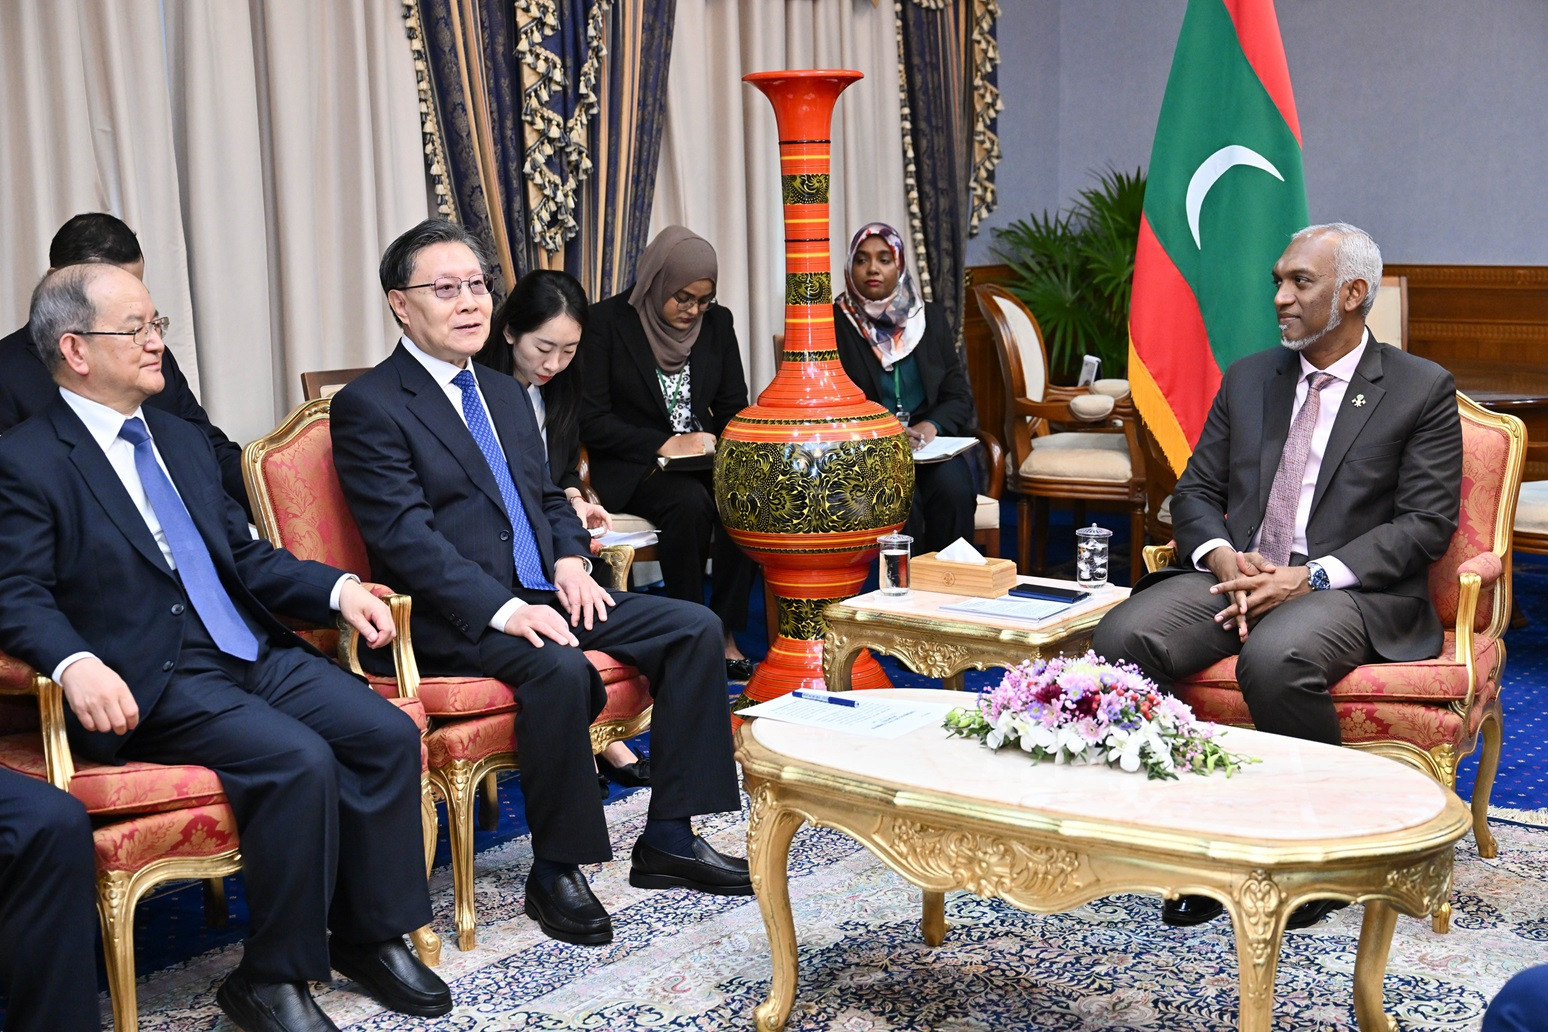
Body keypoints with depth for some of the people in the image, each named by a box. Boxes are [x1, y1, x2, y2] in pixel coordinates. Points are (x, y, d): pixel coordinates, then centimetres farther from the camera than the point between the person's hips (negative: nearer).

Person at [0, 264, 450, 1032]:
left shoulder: (183, 441, 19)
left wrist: (338, 589, 5)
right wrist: (76, 665, -31)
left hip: (253, 652, 7)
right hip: (150, 685, -7)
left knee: (389, 735, -13)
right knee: (298, 760, -28)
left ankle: (371, 936, 3)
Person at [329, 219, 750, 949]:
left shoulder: (504, 394, 20)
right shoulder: (368, 406, -6)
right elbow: (405, 536, -16)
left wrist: (570, 559, 2)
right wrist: (501, 609, -26)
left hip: (541, 595, 8)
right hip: (451, 618, -8)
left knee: (695, 629, -7)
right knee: (559, 669, -35)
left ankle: (668, 838, -3)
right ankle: (555, 872, -18)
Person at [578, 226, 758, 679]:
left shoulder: (716, 322, 8)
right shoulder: (608, 320, -6)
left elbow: (734, 408, 13)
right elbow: (591, 420, -9)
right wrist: (665, 445, -17)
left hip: (702, 462, 4)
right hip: (631, 468, -4)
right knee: (690, 502, -35)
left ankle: (724, 632, -19)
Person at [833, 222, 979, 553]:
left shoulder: (930, 318, 13)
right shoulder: (833, 323, 3)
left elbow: (958, 394, 10)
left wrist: (931, 425, -11)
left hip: (929, 447, 3)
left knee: (953, 488, -29)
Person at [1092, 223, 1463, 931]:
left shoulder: (1421, 390, 2)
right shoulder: (1248, 379, 17)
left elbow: (1426, 523, -5)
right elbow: (1195, 492, 15)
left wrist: (1310, 577, -17)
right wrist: (1224, 559, -8)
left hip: (1350, 589, -4)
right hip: (1238, 575, 5)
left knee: (1275, 658, -38)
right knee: (1122, 636, -24)